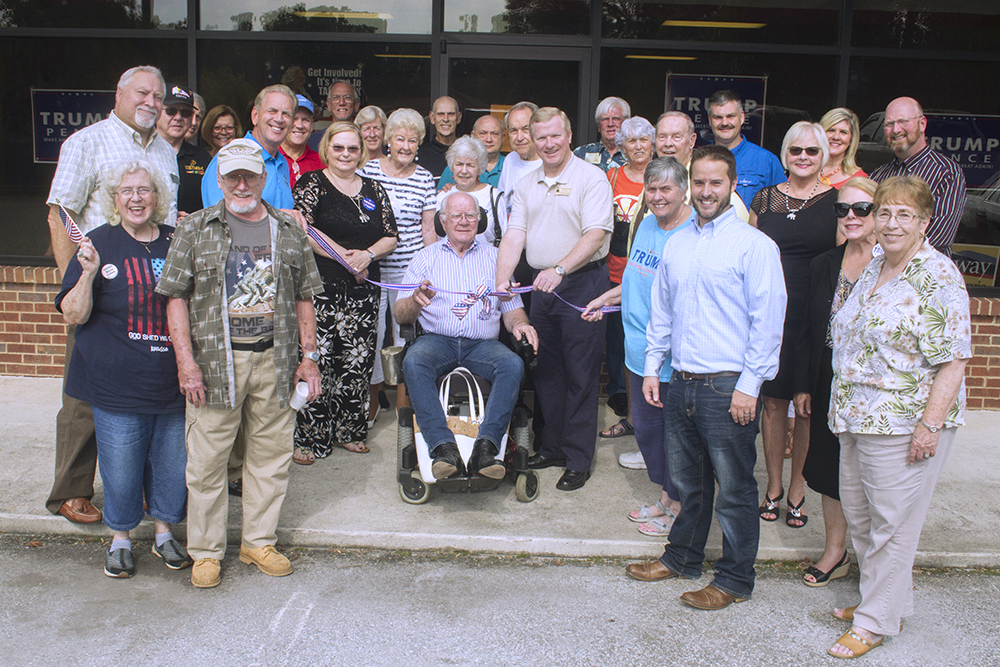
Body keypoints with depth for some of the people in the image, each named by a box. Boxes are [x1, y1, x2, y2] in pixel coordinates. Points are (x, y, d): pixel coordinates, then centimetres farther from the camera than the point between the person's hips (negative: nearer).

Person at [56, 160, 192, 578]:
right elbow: (74, 316, -5)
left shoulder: (177, 242, 6)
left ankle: (164, 531, 32)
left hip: (172, 381, 3)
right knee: (121, 466, 6)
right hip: (117, 383, -2)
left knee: (172, 462, 11)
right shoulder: (99, 244, -2)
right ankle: (120, 539, 27)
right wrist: (88, 273, -20)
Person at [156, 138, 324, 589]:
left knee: (271, 454, 9)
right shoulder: (196, 229, 3)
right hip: (215, 360, -2)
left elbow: (304, 298, 12)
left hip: (275, 360, 2)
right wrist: (185, 361, -9)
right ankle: (205, 551, 18)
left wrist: (309, 357, 6)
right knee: (207, 460, 3)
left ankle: (259, 542, 25)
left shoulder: (289, 232, 10)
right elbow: (176, 297, 0)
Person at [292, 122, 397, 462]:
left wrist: (367, 254, -8)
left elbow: (391, 236, 12)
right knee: (317, 359, -7)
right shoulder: (311, 184, 2)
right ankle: (308, 437, 3)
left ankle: (348, 430, 20)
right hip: (321, 285, -5)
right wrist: (346, 257, -12)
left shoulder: (373, 190, 16)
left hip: (363, 289, 5)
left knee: (357, 360, 7)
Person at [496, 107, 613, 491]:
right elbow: (514, 235, 6)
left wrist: (560, 269, -28)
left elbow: (595, 235, -16)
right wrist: (502, 278, -10)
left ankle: (578, 460, 7)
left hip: (582, 283, -6)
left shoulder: (591, 178, -6)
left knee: (580, 375, -2)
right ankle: (551, 447, 25)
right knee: (546, 370, 12)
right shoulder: (526, 185, 13)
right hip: (541, 285, 6)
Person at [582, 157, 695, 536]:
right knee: (645, 426, 17)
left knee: (674, 431, 6)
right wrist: (605, 299, 24)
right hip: (640, 347, 8)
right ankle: (664, 497, 34)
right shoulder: (646, 226, 10)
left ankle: (676, 507, 23)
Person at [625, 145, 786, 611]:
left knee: (734, 490, 6)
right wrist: (652, 367, 13)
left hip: (728, 387, -5)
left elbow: (767, 321, -10)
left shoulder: (754, 245, -7)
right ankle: (682, 558, 36)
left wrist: (749, 385, -14)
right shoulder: (675, 245, 12)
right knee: (687, 482, 19)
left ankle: (734, 579, 20)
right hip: (680, 383, 6)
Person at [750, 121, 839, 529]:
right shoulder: (765, 199, 8)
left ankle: (797, 487, 21)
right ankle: (773, 485, 22)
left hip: (816, 318, -1)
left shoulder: (836, 202, 2)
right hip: (770, 315, 2)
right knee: (773, 401, 7)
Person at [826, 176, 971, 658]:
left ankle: (875, 620, 16)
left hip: (903, 422, -8)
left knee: (890, 523, 2)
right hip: (856, 418, 8)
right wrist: (843, 408, 18)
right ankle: (891, 600, 34)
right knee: (857, 512, 16)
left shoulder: (938, 278, -13)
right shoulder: (872, 269, 12)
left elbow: (953, 361, -16)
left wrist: (930, 424, -20)